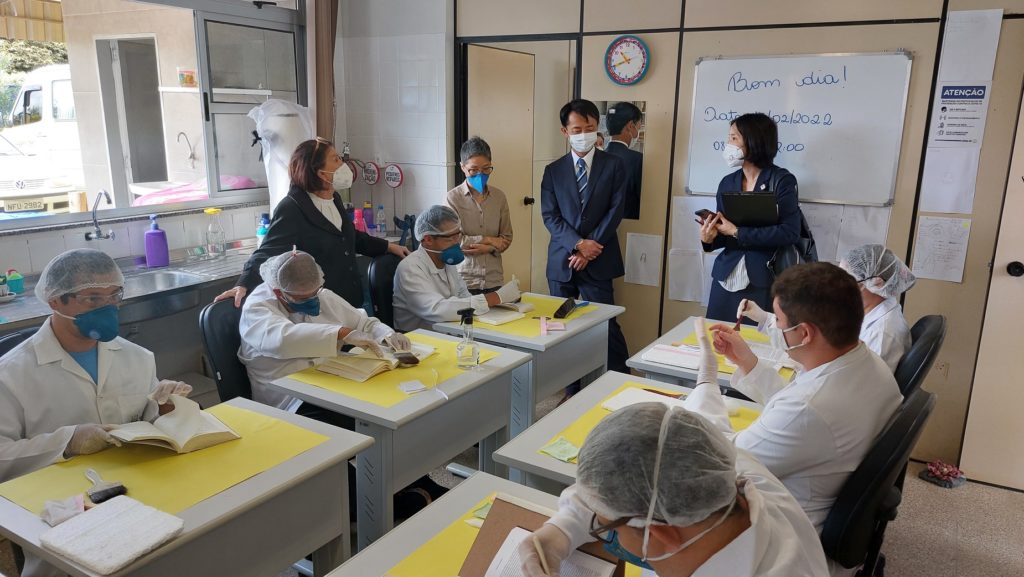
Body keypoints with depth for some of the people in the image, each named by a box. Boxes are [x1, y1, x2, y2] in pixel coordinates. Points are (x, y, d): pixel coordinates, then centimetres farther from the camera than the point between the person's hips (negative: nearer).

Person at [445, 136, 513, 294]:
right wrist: (488, 240, -7)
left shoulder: (499, 197, 4)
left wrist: (488, 248, -11)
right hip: (464, 281, -3)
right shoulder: (453, 197, -6)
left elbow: (506, 238, 7)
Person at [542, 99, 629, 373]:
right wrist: (578, 243, -13)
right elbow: (550, 216, 0)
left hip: (598, 260, -2)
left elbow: (615, 211, -4)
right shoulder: (553, 170, 8)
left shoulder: (613, 165, 3)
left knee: (606, 325, -2)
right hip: (562, 260, 3)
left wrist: (589, 249, -11)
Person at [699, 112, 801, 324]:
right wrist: (710, 238, -11)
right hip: (726, 277, 4)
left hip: (763, 280, -4)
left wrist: (738, 232, -17)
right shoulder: (727, 183, 8)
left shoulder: (782, 180, -6)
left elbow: (790, 233, -16)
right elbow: (726, 234, 11)